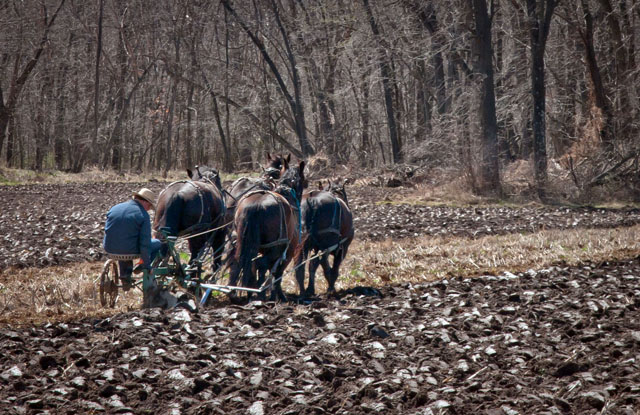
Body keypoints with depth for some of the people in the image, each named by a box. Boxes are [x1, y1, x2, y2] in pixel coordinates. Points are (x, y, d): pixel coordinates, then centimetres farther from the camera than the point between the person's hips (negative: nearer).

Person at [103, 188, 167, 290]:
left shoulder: (114, 208, 8)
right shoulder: (143, 214, -9)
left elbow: (107, 230, 19)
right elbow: (145, 242, -12)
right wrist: (146, 265, -5)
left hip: (110, 249, 5)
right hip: (130, 250, -5)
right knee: (159, 244, 16)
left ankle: (125, 275, 30)